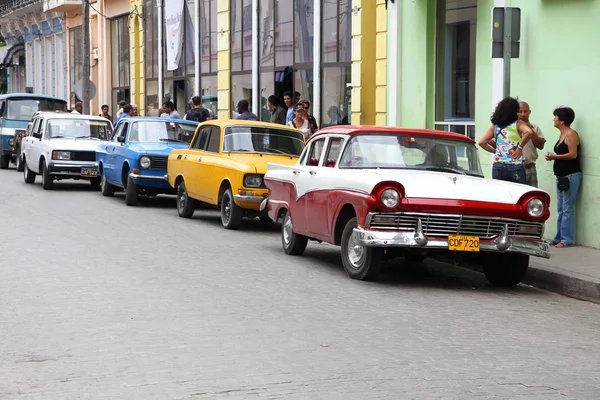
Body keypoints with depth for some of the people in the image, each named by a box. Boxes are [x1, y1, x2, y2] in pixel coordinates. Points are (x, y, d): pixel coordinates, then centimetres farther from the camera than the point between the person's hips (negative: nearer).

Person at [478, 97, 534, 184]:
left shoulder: (495, 127, 10)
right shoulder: (518, 124, -1)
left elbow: (482, 142, 5)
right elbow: (528, 132, -21)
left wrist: (494, 150, 13)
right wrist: (520, 147, -11)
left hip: (497, 167, 4)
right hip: (515, 167, -4)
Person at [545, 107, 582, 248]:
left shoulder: (571, 134, -11)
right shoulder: (562, 135, 16)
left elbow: (573, 154, -18)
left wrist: (555, 156, -11)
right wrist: (552, 156, 4)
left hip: (571, 176, -9)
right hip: (561, 176, 9)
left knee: (567, 209, -9)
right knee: (561, 209, 10)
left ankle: (567, 239, -8)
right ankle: (559, 237, 13)